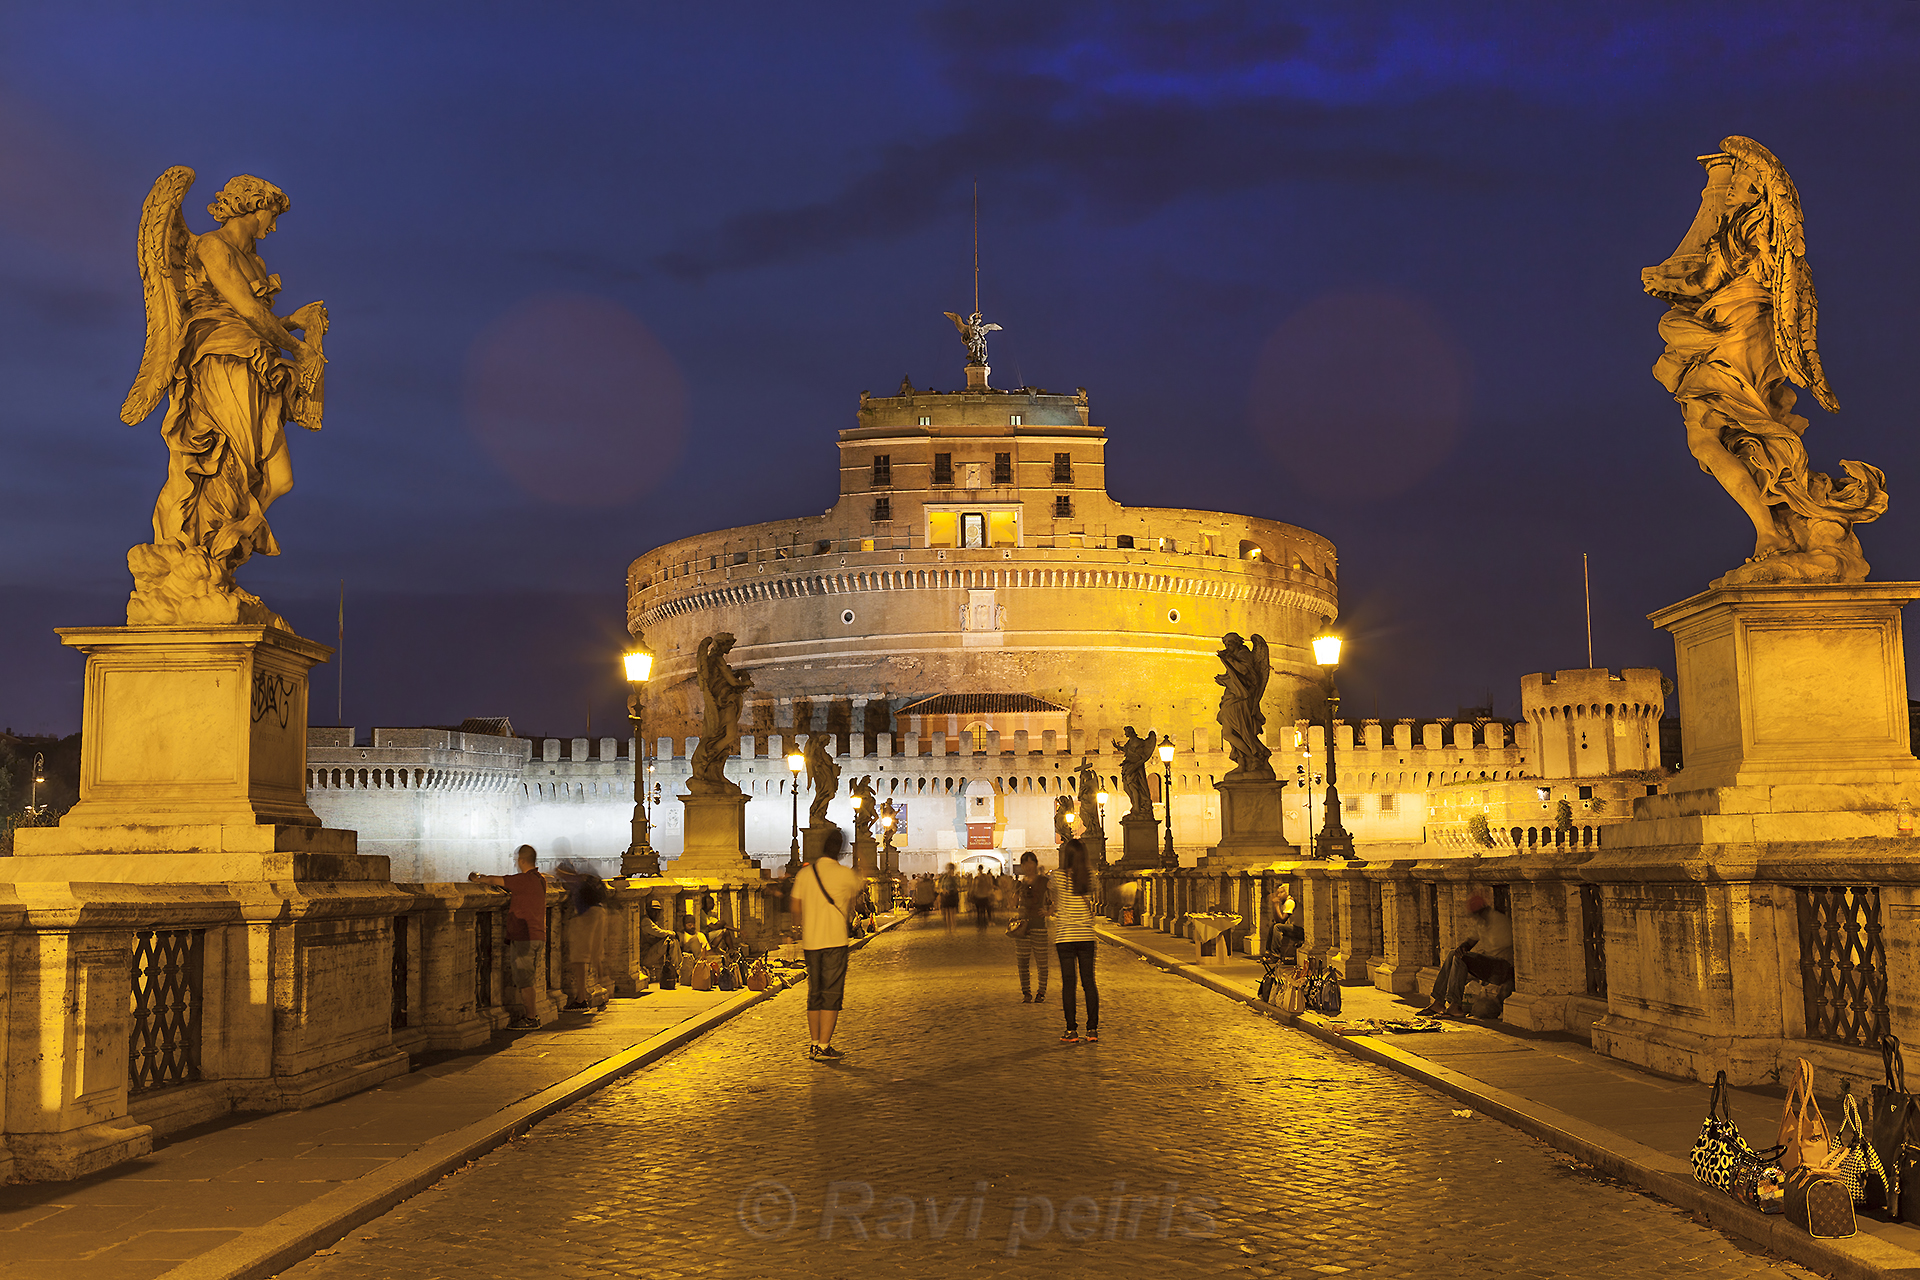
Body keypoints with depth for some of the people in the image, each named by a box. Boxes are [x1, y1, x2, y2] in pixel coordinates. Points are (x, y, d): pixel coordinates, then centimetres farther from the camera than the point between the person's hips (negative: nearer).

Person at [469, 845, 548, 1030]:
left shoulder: (523, 879, -15)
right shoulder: (540, 880, 10)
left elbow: (493, 880, -12)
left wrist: (477, 878, 5)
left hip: (523, 938, -8)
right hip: (538, 937, 8)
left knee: (525, 981, -4)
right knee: (530, 980, 14)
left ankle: (531, 1019, -2)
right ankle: (531, 1016, 18)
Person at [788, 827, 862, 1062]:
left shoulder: (804, 874, 4)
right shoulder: (844, 874, -7)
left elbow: (796, 908, 9)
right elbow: (858, 887, 14)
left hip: (809, 941, 4)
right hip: (835, 941, -4)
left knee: (814, 994, 13)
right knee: (832, 994, -1)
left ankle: (814, 1045, 15)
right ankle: (823, 1047, -4)